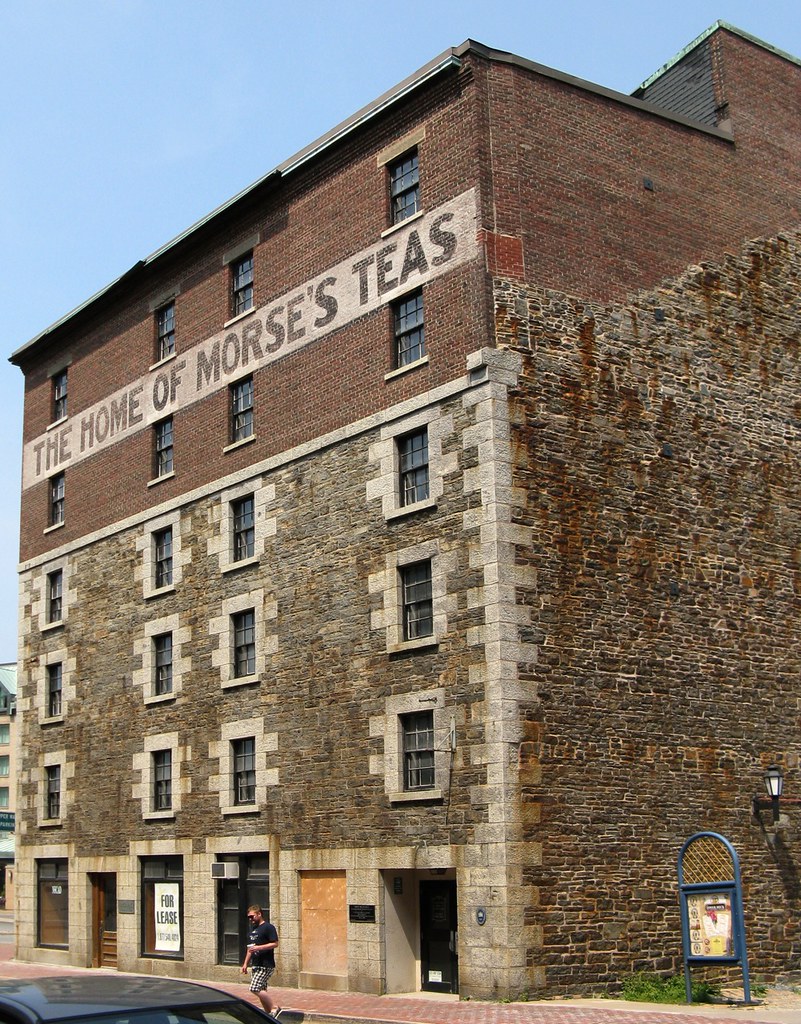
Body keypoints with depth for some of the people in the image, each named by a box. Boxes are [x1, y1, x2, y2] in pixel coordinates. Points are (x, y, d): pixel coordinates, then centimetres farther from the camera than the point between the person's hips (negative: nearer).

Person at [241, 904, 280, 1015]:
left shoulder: (268, 927, -9)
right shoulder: (252, 929, 18)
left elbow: (275, 944, -16)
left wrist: (258, 947, -22)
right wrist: (245, 964, 20)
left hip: (265, 965, -9)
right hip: (255, 965, 9)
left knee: (255, 989, -16)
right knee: (261, 991, 8)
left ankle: (274, 1009, -8)